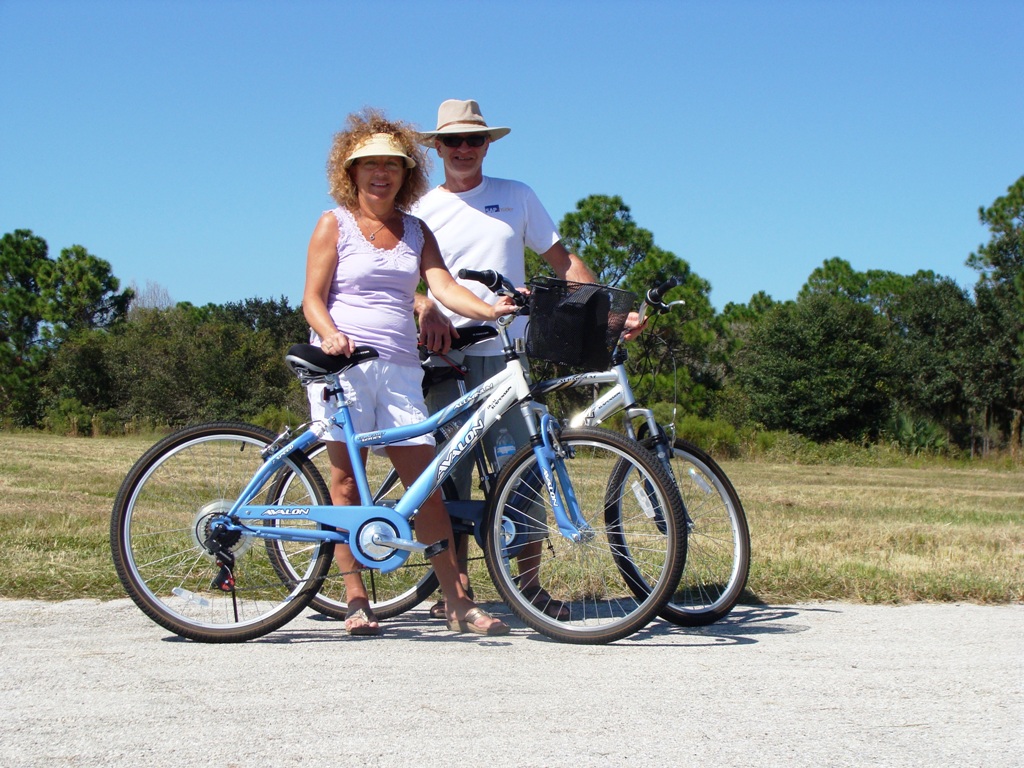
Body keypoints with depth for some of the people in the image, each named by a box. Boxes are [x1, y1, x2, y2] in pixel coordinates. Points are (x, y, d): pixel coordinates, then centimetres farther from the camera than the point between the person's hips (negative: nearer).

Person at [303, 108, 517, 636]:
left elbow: (444, 288, 2)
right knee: (346, 479, -2)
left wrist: (490, 310, -17)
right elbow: (312, 298, -1)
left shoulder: (416, 232, 16)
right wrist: (330, 335, -22)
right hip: (343, 363, -3)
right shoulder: (334, 225, 6)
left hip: (399, 368, 3)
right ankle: (357, 603, 4)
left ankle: (457, 602, -1)